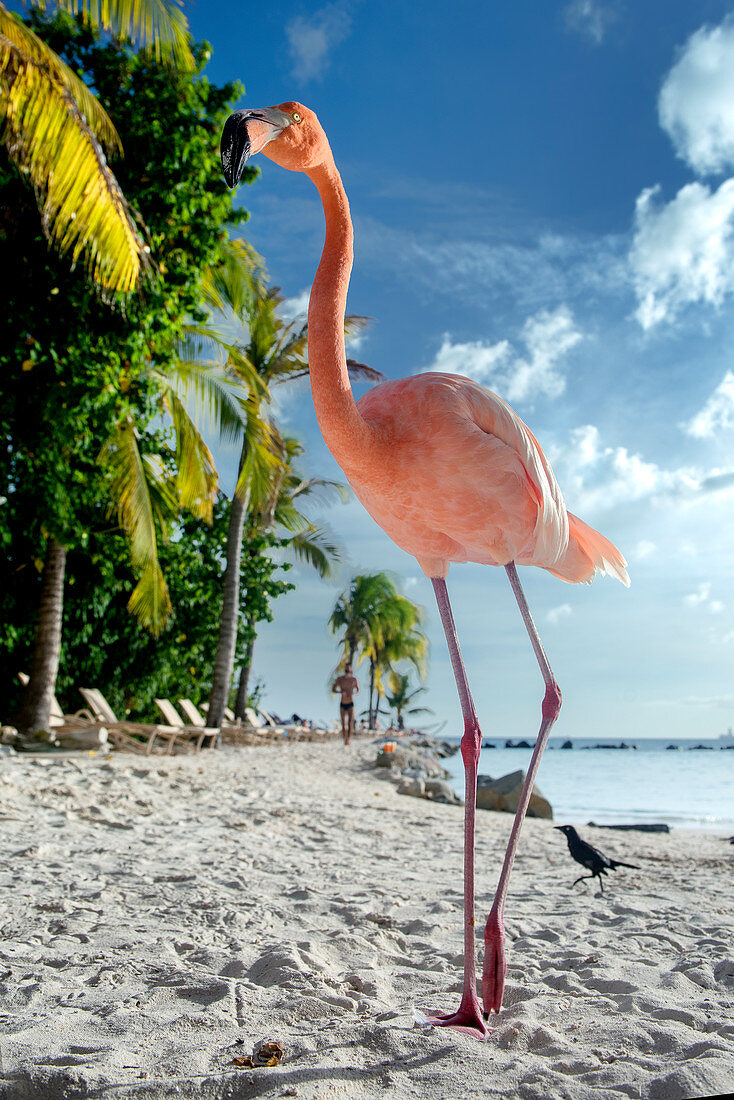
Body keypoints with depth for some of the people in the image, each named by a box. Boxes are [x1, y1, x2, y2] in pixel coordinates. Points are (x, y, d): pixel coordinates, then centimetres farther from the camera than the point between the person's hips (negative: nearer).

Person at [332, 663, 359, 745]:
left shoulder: (354, 679, 0)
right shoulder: (339, 679, 0)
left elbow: (357, 689, 12)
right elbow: (333, 689, -2)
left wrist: (353, 693, -11)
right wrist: (341, 692, -21)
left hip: (350, 704, -1)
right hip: (342, 704, 1)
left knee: (351, 722, -15)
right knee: (343, 724, 7)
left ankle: (348, 739, -14)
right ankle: (345, 739, 22)